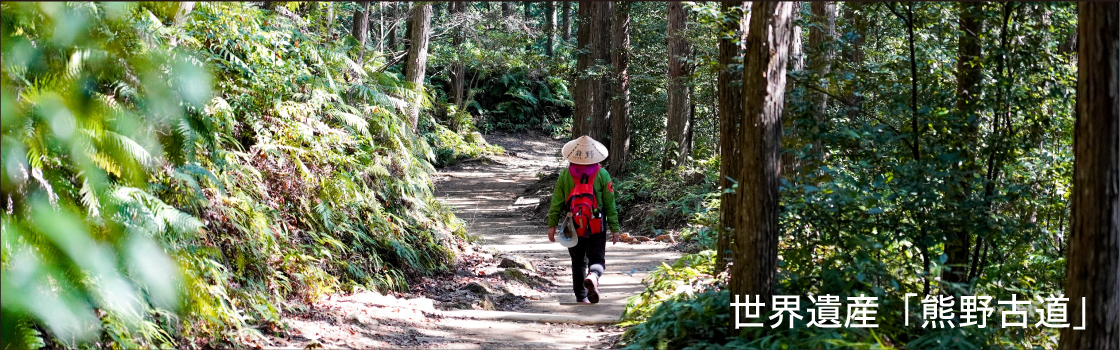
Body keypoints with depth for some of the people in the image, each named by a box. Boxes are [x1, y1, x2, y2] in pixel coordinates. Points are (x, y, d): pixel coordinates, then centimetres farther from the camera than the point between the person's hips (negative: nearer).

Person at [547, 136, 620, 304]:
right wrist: (614, 228, 3)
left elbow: (557, 202, -1)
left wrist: (552, 225, 6)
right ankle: (593, 276, -27)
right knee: (597, 258, 6)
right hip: (597, 228, -2)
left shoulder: (565, 175, -2)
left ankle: (581, 297, 14)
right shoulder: (602, 175, -5)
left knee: (578, 262, 15)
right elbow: (610, 204, -3)